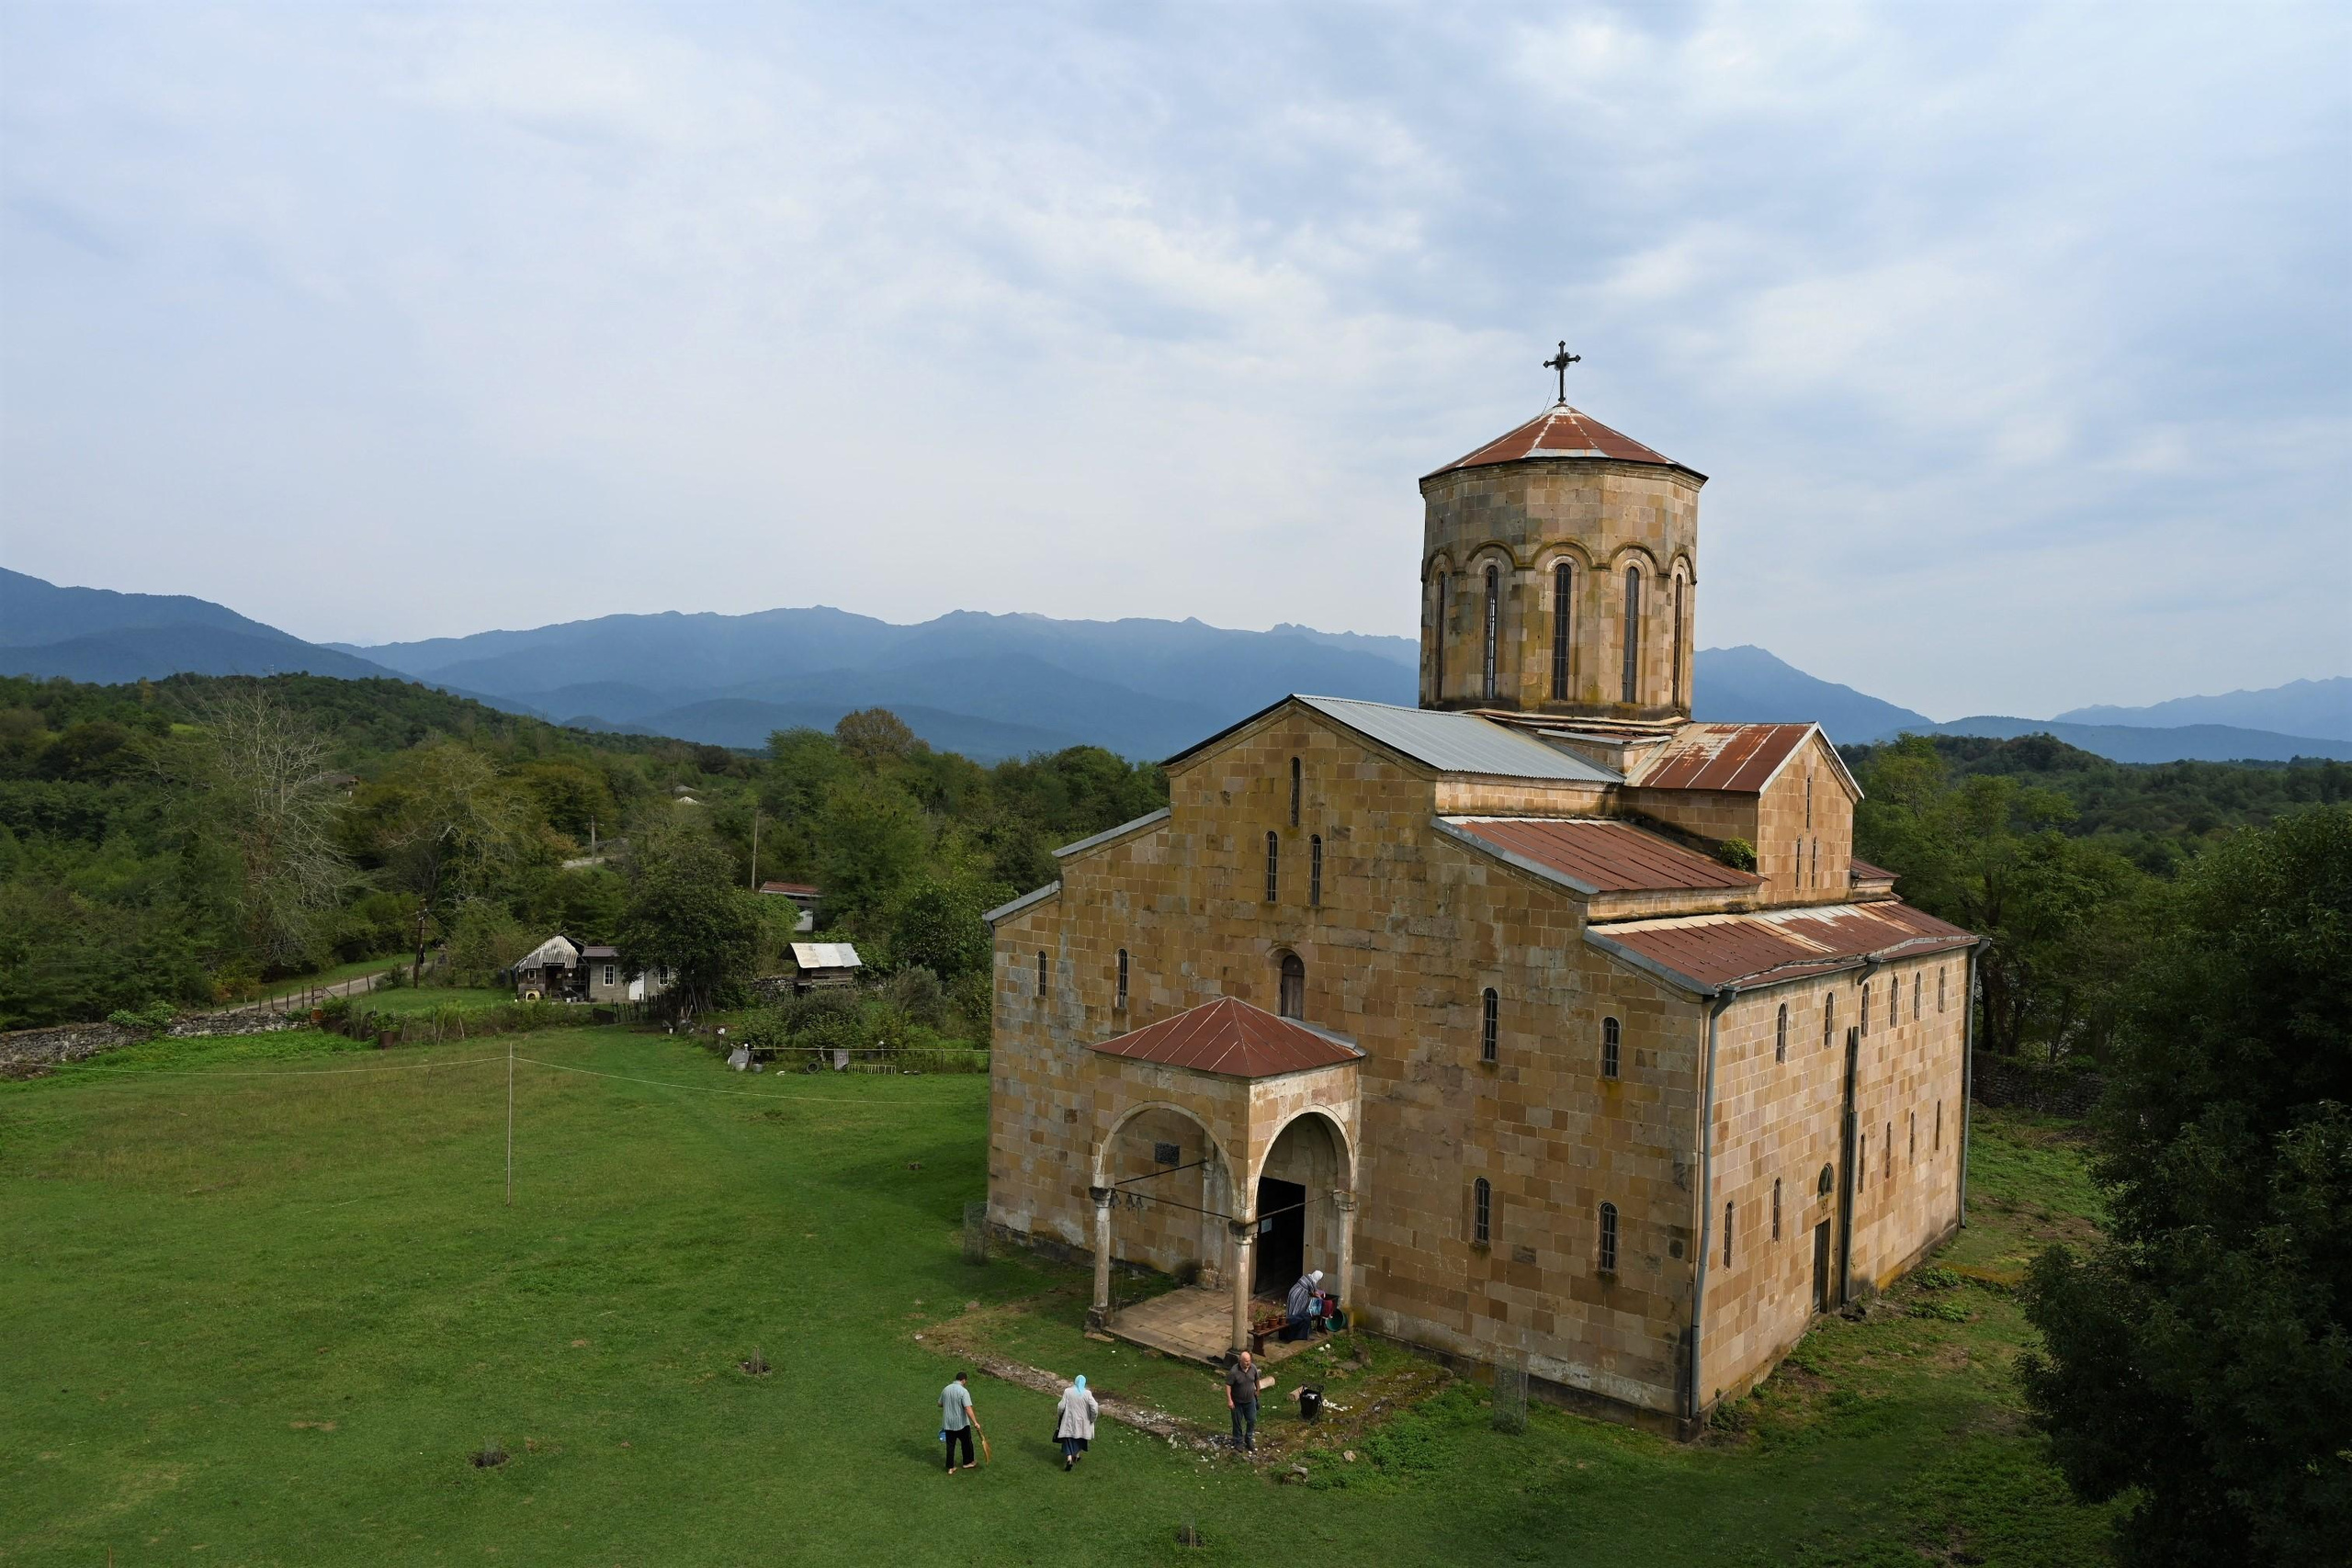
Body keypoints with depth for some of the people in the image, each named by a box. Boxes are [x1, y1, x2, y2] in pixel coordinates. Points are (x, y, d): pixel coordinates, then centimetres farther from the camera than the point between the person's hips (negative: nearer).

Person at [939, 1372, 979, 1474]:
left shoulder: (946, 1389, 1)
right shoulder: (963, 1391, -18)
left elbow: (940, 1404, 14)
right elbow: (968, 1409, -26)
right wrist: (975, 1422, -24)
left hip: (948, 1423, 4)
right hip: (961, 1423, -4)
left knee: (950, 1445, 13)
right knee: (967, 1443, 18)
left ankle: (950, 1468, 16)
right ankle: (967, 1462, 32)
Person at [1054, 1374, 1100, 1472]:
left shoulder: (1067, 1391, -12)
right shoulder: (1087, 1394, -13)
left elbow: (1061, 1406, -10)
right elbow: (1095, 1408, -17)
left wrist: (1059, 1415, 10)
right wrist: (1092, 1419, 0)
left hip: (1069, 1420, -1)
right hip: (1082, 1422, 1)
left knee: (1068, 1440, 5)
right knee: (1080, 1437, 26)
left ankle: (1069, 1459, -14)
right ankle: (1077, 1455, 38)